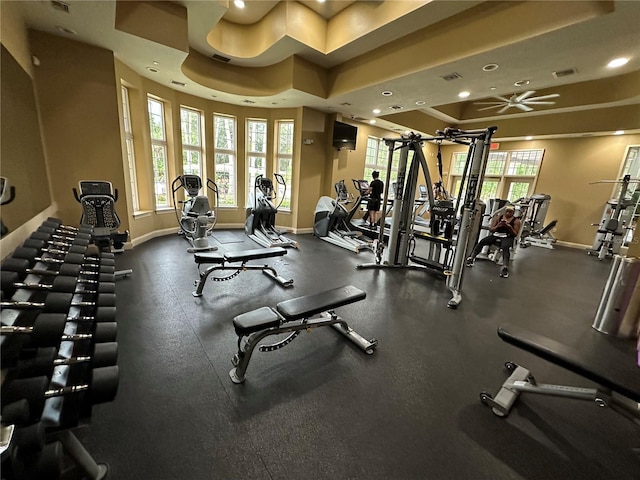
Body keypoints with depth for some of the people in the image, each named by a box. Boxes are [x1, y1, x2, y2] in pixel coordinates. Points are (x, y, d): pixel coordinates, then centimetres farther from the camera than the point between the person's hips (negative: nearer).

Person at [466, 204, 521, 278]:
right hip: (495, 235, 2)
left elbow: (515, 234, 2)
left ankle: (505, 267, -50)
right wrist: (497, 226, -14)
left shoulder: (516, 221, 6)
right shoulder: (498, 217, 10)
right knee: (482, 242, -27)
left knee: (505, 247, -38)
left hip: (507, 237, -2)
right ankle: (471, 258, -31)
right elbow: (491, 229, 6)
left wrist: (509, 227, -15)